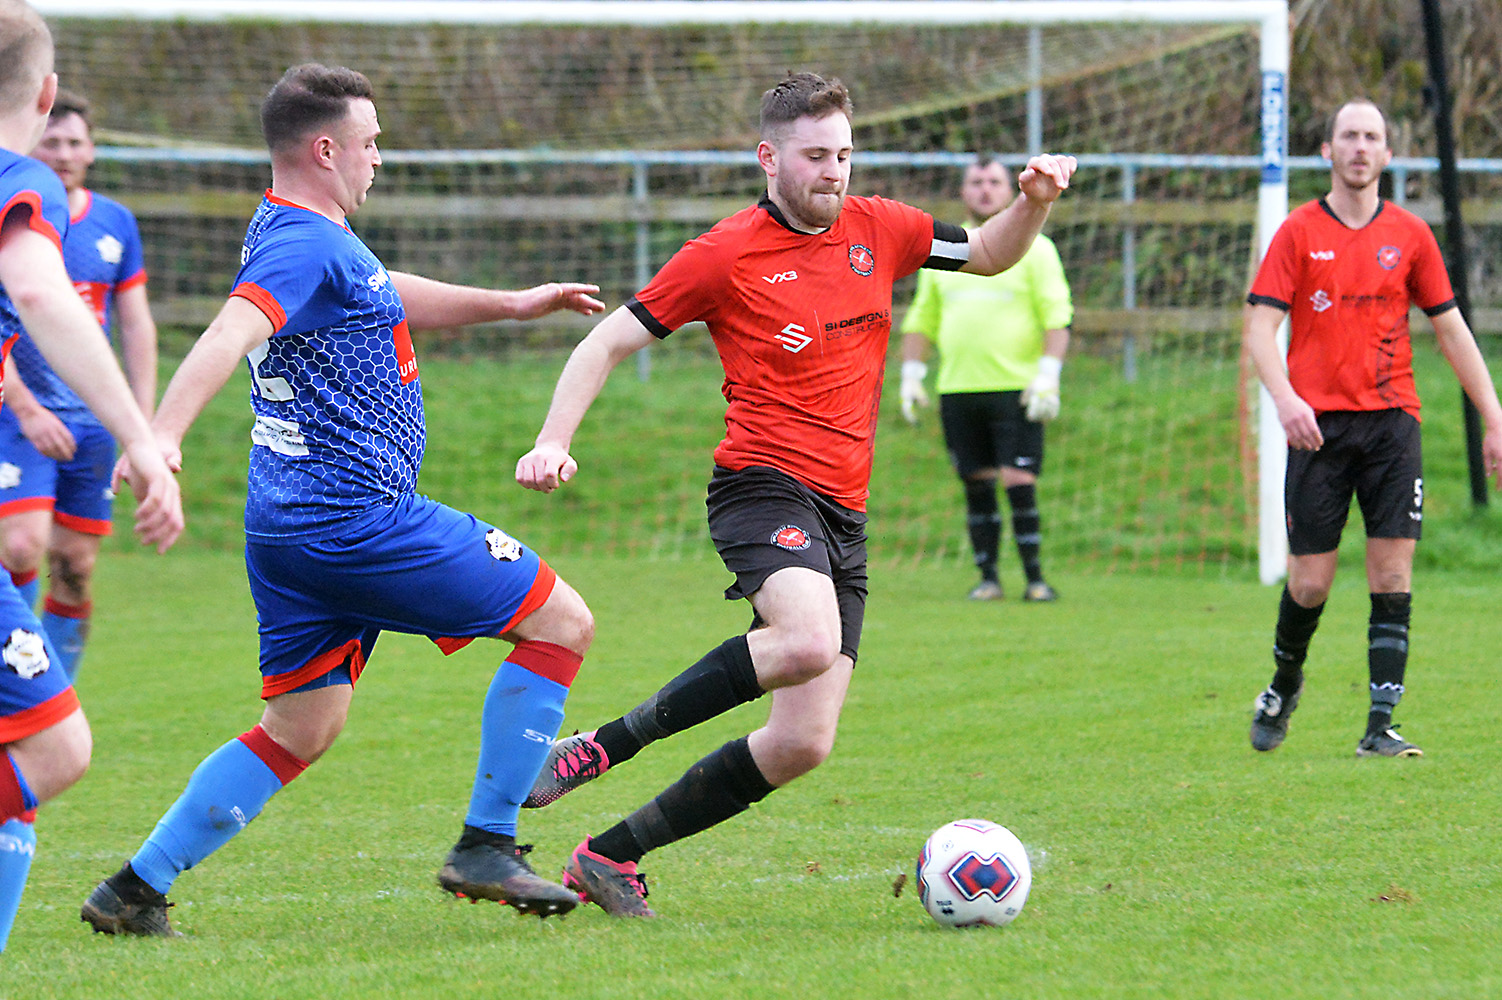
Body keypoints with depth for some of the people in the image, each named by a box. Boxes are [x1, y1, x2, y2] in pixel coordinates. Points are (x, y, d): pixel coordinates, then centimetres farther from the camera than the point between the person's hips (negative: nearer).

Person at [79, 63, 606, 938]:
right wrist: (161, 438, -48)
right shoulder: (307, 246, -15)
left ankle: (136, 889, 6)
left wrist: (510, 303, 39)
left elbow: (388, 299, 36)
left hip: (291, 532, 10)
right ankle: (486, 847, 0)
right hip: (359, 520, -10)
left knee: (299, 733, 14)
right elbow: (231, 335, -32)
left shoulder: (298, 235, 18)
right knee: (561, 622, 1)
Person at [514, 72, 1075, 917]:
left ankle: (612, 854, 9)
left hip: (845, 515, 6)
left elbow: (990, 255, 26)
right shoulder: (726, 255, -3)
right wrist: (554, 442, -11)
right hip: (764, 487, -6)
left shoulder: (877, 230, 12)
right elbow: (610, 341, 2)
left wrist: (1035, 203, 4)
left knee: (802, 744, -2)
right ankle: (601, 747, -23)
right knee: (809, 640, -37)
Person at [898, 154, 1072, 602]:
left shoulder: (1033, 247, 3)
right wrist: (911, 376, 8)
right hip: (957, 390, 4)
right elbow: (920, 318, 18)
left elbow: (1058, 316, -3)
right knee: (977, 485, 3)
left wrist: (1048, 376, -14)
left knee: (1018, 482, -10)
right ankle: (988, 577, 10)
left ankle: (1035, 577, -3)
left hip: (1015, 388, -4)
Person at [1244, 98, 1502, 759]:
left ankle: (1380, 728, -7)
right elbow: (1260, 326, -3)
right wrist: (1285, 399, -22)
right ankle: (1285, 682, 28)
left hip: (1390, 419, 2)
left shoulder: (1410, 235, 9)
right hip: (1318, 424, -1)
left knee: (1393, 574, -8)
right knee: (1310, 580, -1)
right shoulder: (1299, 233, 3)